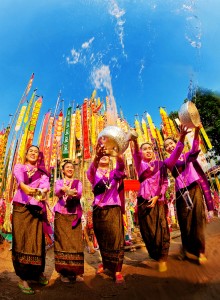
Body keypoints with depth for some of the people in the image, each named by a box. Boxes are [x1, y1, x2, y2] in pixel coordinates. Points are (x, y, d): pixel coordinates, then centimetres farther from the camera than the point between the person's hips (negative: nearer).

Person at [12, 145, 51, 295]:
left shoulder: (42, 172, 14)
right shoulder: (19, 167, 11)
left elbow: (46, 183, -8)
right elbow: (19, 178, -13)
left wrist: (43, 191, -32)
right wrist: (25, 187, -36)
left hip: (37, 208, 1)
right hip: (21, 207, -1)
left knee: (37, 241, 4)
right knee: (21, 240, -3)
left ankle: (38, 272, 22)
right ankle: (23, 279, 6)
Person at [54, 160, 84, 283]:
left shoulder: (78, 182, 11)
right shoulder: (59, 182, 10)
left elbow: (79, 194, -9)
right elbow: (57, 192, -12)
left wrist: (73, 193, -33)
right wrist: (64, 189, -35)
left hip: (75, 215, 0)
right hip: (61, 215, 0)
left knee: (76, 241, -1)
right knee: (62, 242, -1)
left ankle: (77, 272, 9)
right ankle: (64, 272, 10)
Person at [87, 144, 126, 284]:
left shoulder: (115, 173, 5)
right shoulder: (94, 173, 5)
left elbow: (121, 166, -19)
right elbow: (91, 170, -21)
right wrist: (97, 156, -42)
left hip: (113, 209, -1)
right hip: (98, 210, 1)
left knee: (116, 239, -6)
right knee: (102, 240, 15)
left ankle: (117, 271, 7)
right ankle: (105, 262, 37)